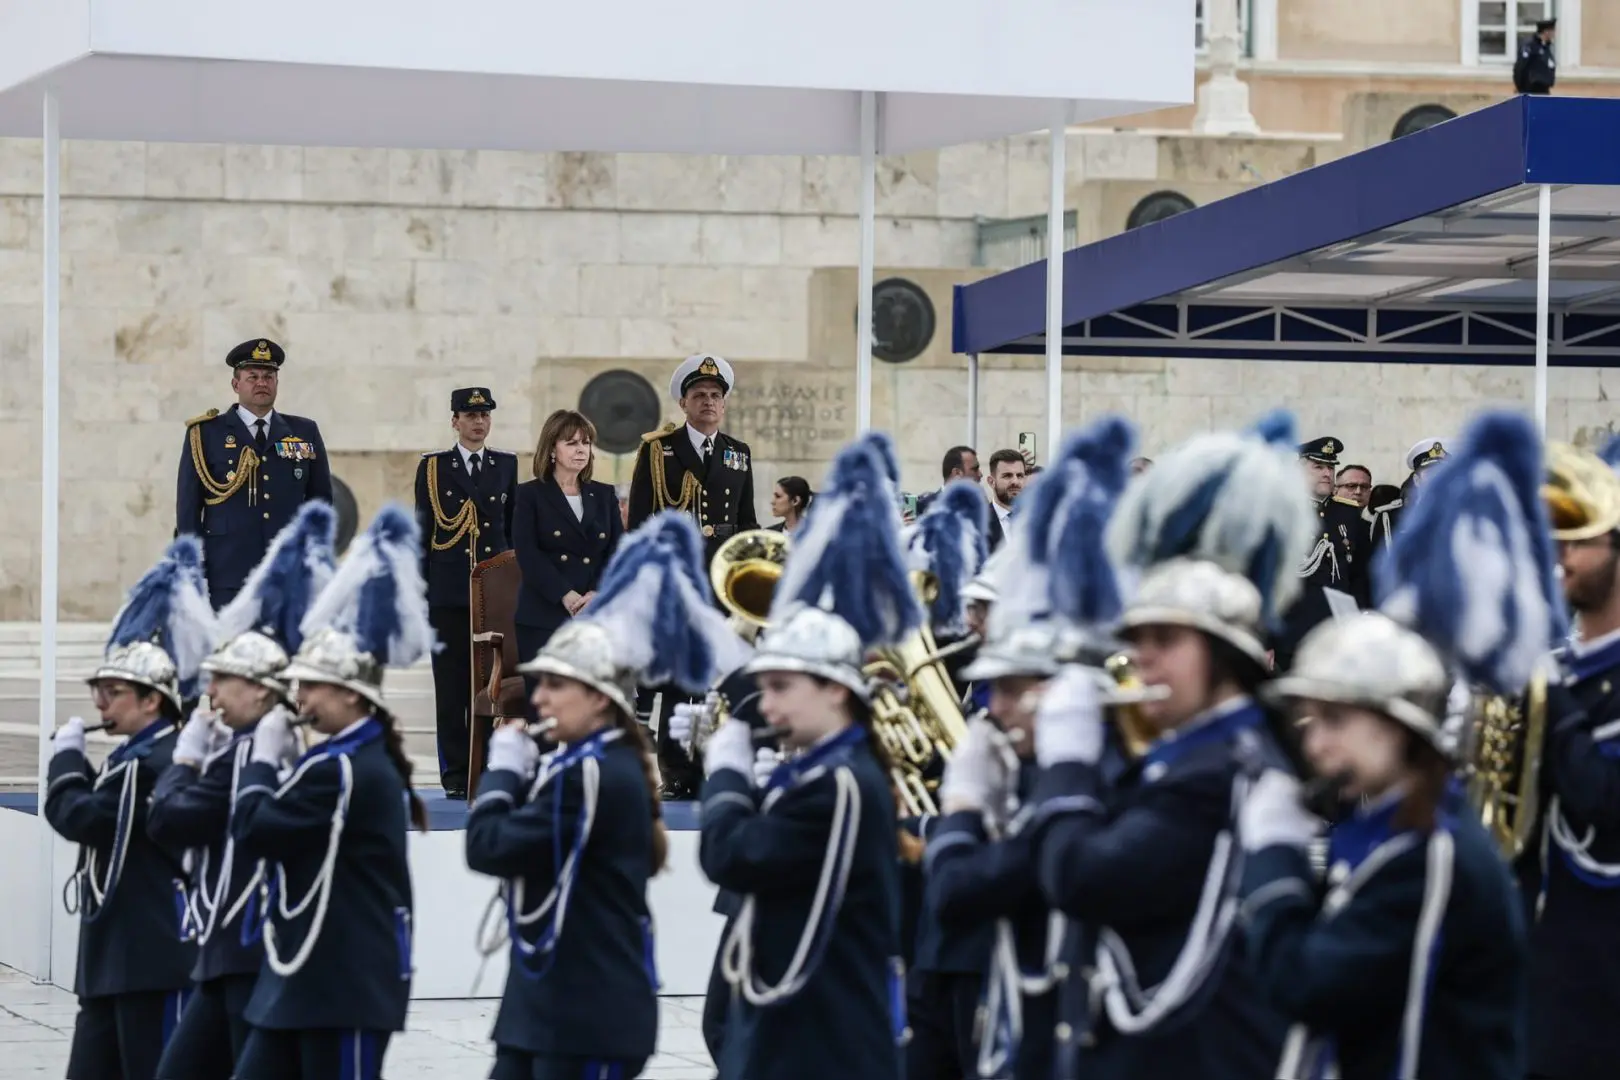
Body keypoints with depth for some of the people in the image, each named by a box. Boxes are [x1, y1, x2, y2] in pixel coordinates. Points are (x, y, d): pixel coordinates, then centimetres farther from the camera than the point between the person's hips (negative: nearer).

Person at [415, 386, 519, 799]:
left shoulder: (506, 464, 11)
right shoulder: (433, 466, 6)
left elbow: (514, 529, 12)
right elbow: (422, 533, 5)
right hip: (448, 593, -1)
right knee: (452, 688, 0)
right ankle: (456, 776, 3)